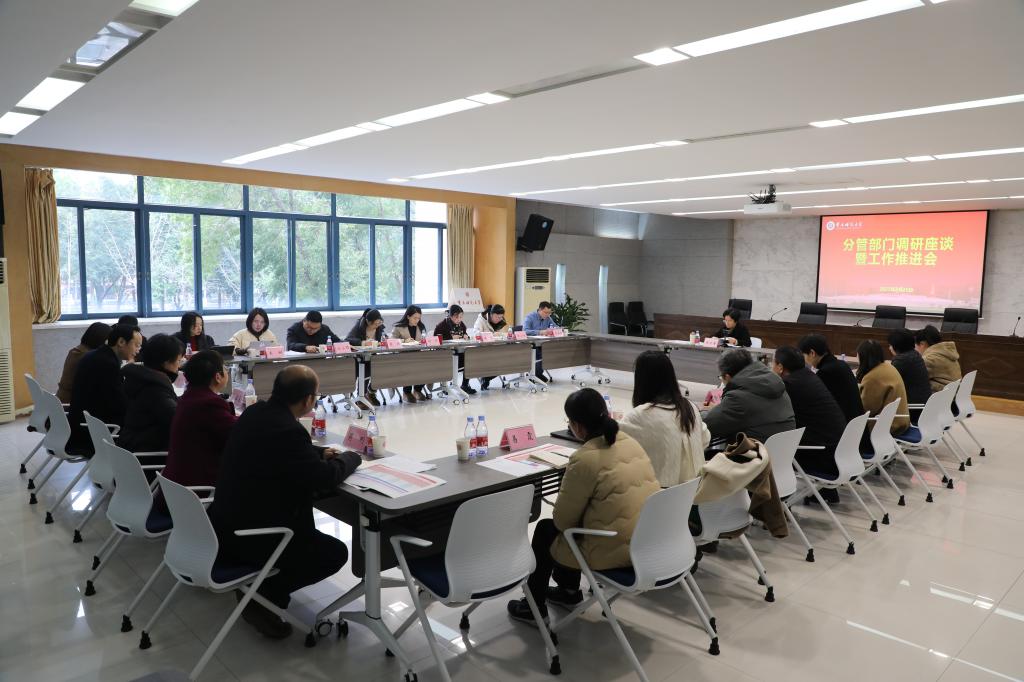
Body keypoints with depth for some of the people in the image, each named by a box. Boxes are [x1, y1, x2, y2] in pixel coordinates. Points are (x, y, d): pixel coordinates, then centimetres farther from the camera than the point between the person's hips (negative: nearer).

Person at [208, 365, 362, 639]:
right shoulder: (288, 431, -28)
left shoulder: (256, 411, 1)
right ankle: (265, 596, 0)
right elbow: (326, 478, -20)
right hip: (247, 537, -9)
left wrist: (320, 452, 11)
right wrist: (350, 457, -2)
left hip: (227, 523, 10)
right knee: (335, 553, 2)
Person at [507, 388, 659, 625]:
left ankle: (534, 607, 31)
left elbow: (563, 519, -11)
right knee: (559, 524, 27)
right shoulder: (629, 441, 1)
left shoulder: (584, 459, -22)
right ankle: (569, 591, 42)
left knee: (546, 529, 17)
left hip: (615, 551, -7)